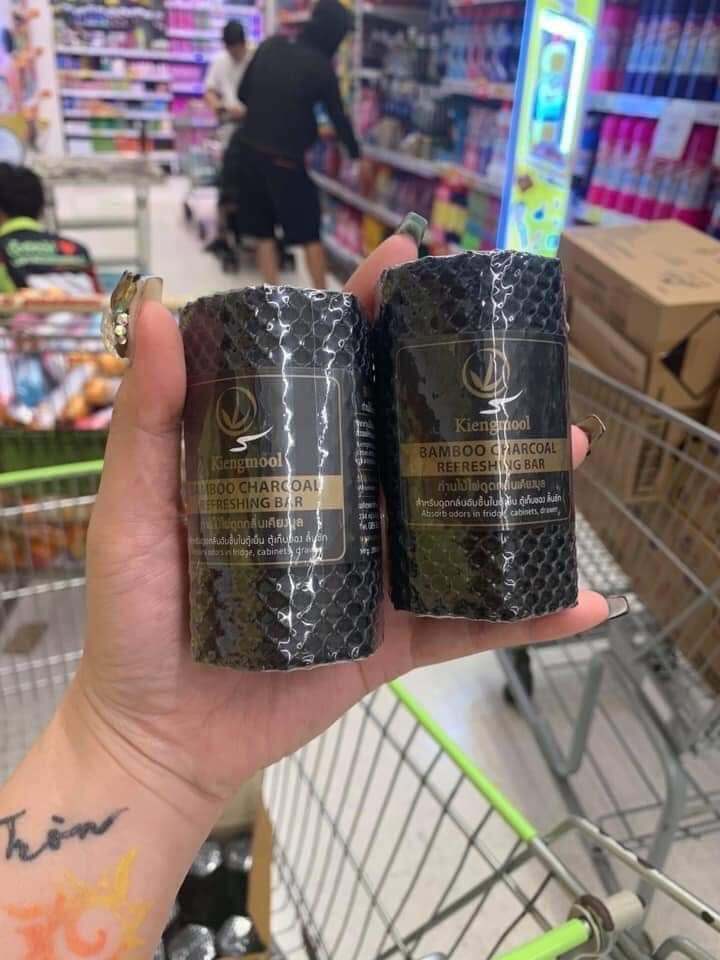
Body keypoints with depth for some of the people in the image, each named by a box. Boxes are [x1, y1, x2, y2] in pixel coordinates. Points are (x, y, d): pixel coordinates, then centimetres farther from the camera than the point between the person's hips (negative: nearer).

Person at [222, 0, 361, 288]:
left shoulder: (270, 46, 4)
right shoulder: (320, 67, -9)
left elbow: (243, 93, 10)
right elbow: (338, 116, -2)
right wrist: (356, 154, 12)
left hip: (247, 150, 5)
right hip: (284, 159, -5)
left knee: (263, 232, 12)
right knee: (309, 233, 9)